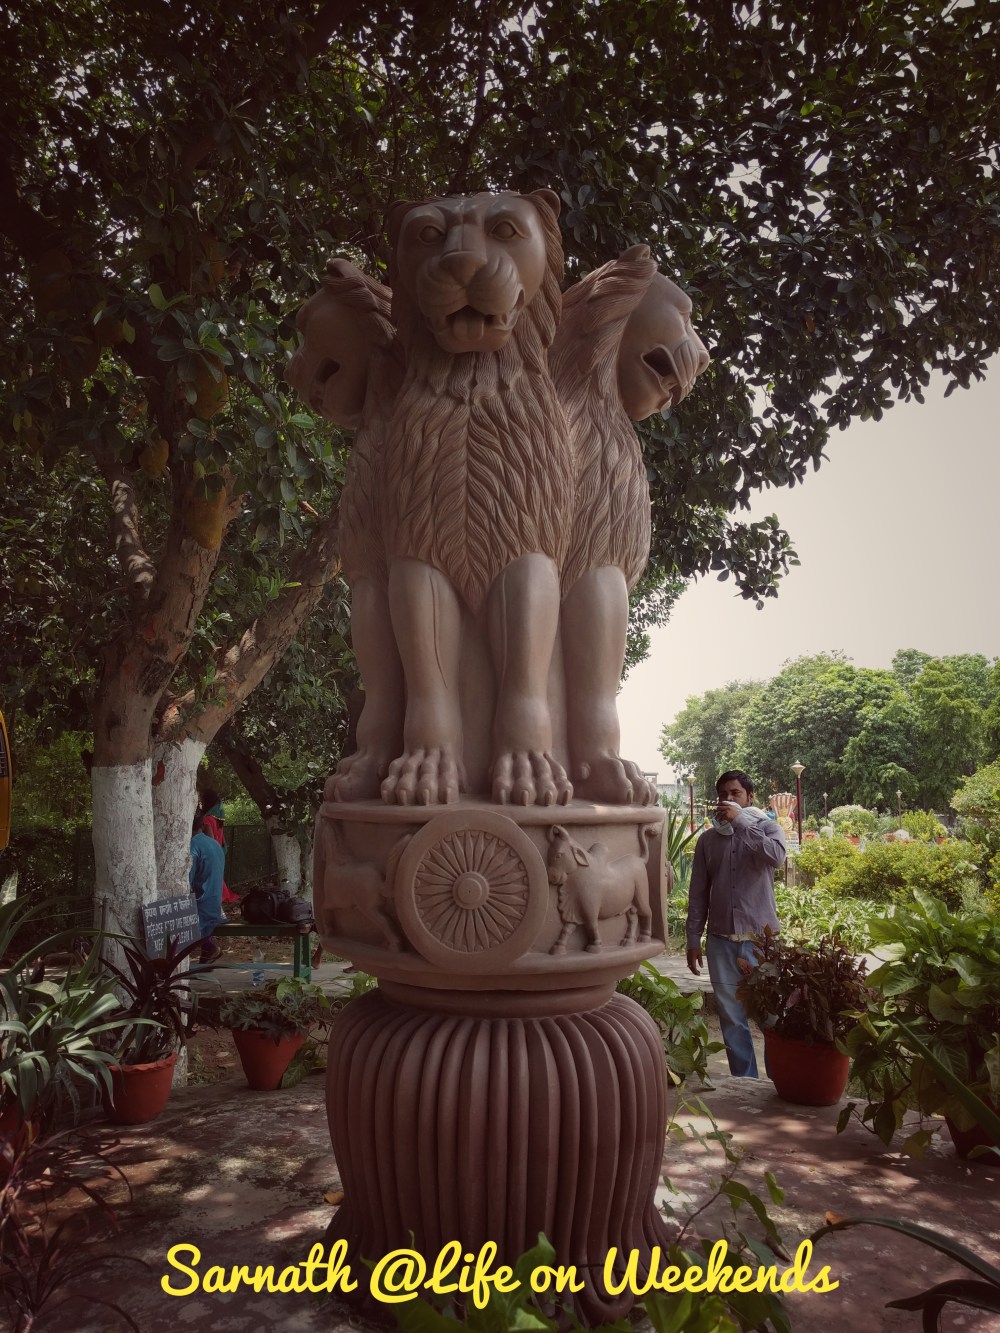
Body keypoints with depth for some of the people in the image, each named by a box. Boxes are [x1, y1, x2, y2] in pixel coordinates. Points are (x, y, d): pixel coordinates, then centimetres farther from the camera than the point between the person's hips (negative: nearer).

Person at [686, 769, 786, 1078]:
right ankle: (745, 1081, 20)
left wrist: (740, 821, -21)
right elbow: (698, 894, 9)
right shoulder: (708, 839, 8)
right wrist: (693, 939, 5)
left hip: (761, 937, -3)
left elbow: (775, 855, -23)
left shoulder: (766, 828, 1)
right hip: (721, 939, 3)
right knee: (731, 1016, 8)